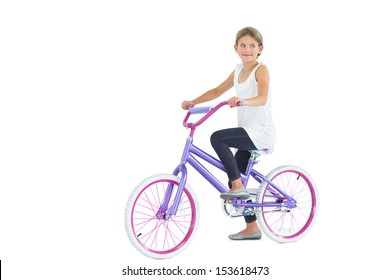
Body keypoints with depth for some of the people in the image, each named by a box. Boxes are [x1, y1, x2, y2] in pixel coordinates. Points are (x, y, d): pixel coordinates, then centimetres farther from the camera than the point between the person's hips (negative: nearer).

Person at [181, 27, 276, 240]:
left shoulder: (261, 70, -10)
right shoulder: (238, 71, 14)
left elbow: (262, 99, -26)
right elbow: (218, 91, 20)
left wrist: (243, 100, -46)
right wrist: (192, 102, 9)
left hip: (261, 130, -9)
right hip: (247, 131, 9)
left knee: (217, 138, -27)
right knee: (234, 178, 9)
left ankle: (239, 187, -19)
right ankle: (251, 228, 21)